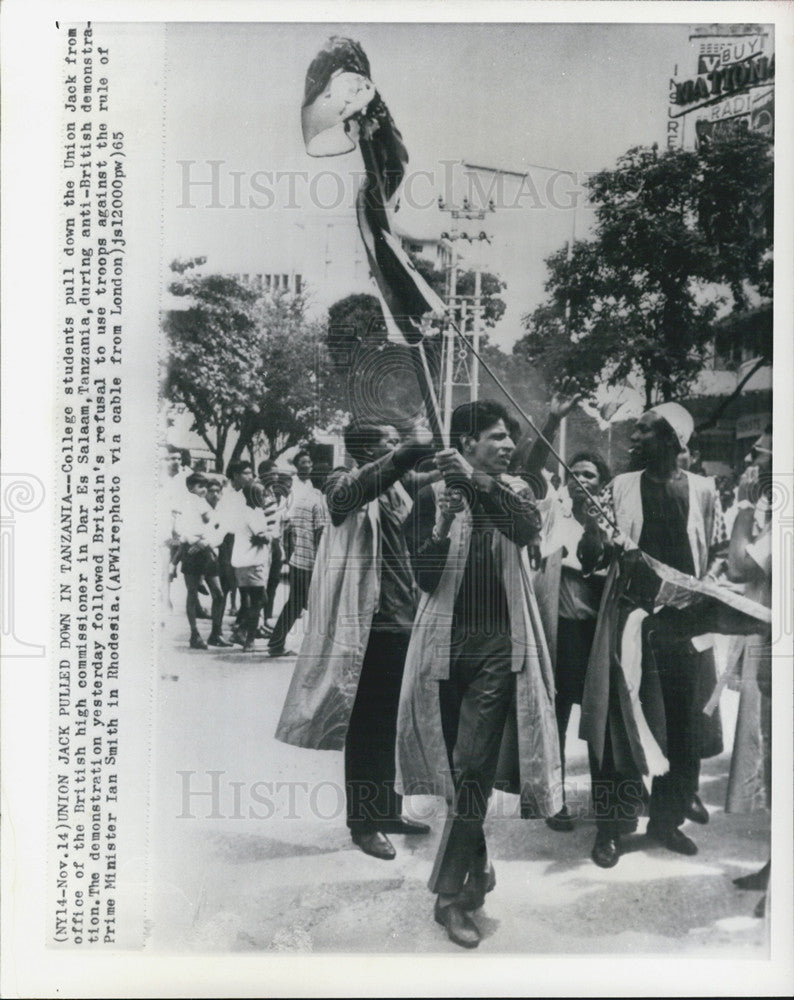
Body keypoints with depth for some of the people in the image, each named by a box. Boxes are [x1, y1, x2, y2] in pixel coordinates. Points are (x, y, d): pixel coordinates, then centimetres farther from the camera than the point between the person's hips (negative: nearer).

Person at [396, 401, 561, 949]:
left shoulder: (514, 492, 5)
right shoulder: (432, 497, 1)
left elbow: (530, 529, -18)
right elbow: (423, 577, -5)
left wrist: (478, 481, -28)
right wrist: (441, 527, -22)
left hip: (497, 648, -1)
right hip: (444, 645, 1)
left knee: (472, 768, -7)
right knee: (454, 767, 12)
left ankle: (451, 894, 3)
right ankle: (477, 870, 32)